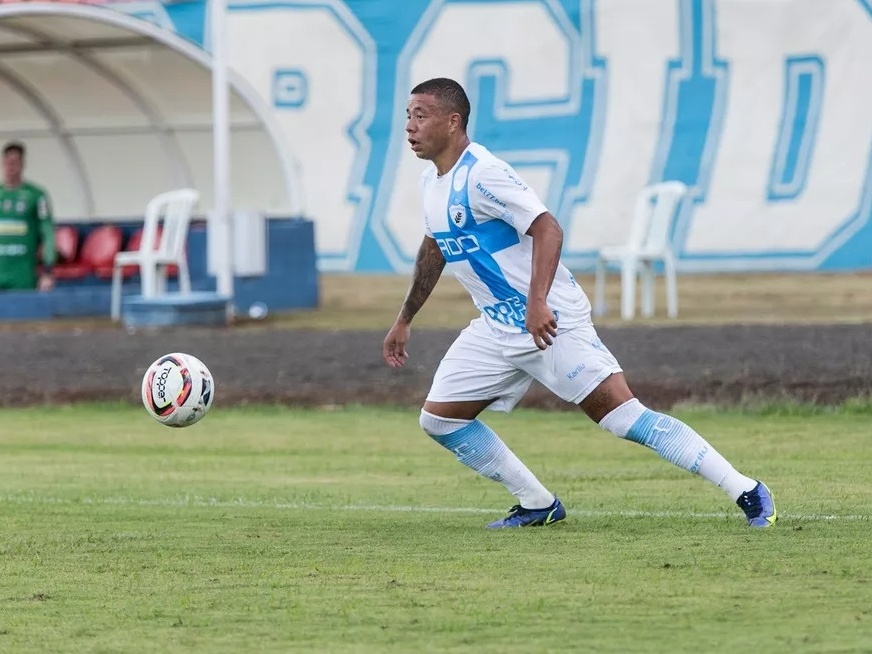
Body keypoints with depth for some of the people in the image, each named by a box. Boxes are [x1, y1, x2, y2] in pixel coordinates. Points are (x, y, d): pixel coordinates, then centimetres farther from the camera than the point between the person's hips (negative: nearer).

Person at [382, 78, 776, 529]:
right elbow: (433, 249, 28)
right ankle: (537, 505, 15)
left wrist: (537, 302, -37)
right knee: (438, 419, 5)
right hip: (497, 327, 9)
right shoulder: (431, 182, 11)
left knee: (623, 415, -16)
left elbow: (547, 229, -26)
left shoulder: (481, 174, -17)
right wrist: (404, 320, 32)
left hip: (549, 322, -9)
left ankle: (748, 494, -15)